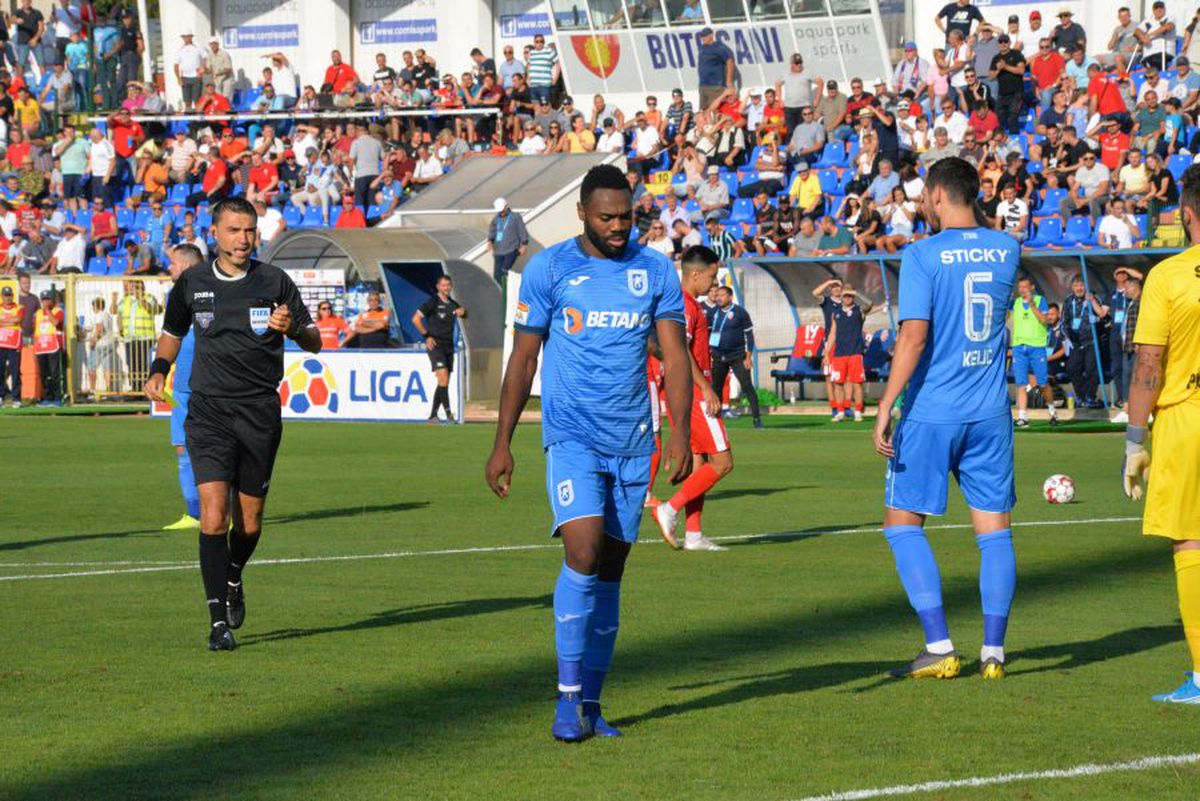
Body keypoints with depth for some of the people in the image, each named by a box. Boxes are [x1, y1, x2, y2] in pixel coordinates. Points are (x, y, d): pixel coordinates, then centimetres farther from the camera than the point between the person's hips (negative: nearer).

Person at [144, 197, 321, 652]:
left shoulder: (274, 282, 0)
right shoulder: (192, 284, 5)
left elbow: (314, 342, 2)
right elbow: (172, 332, 23)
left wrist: (292, 328, -20)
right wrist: (158, 371, 5)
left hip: (260, 413, 0)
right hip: (208, 411, 0)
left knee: (249, 523, 8)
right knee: (213, 516, -15)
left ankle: (233, 579, 41)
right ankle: (219, 620, -13)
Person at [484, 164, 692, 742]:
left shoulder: (655, 272, 5)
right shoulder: (548, 269, -1)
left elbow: (675, 357, 3)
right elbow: (523, 357, 4)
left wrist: (680, 435, -9)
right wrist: (502, 443, 2)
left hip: (632, 443, 3)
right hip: (572, 437, -3)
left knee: (611, 569, 6)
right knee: (583, 553, -19)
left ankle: (591, 704, 15)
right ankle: (568, 698, -12)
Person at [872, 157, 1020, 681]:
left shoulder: (923, 255, -10)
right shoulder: (1006, 249, 6)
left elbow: (914, 336, -18)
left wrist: (886, 406, -16)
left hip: (931, 412, -5)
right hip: (991, 412, 5)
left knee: (903, 521, 5)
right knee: (994, 528, 7)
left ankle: (940, 648, -3)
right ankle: (993, 651, 5)